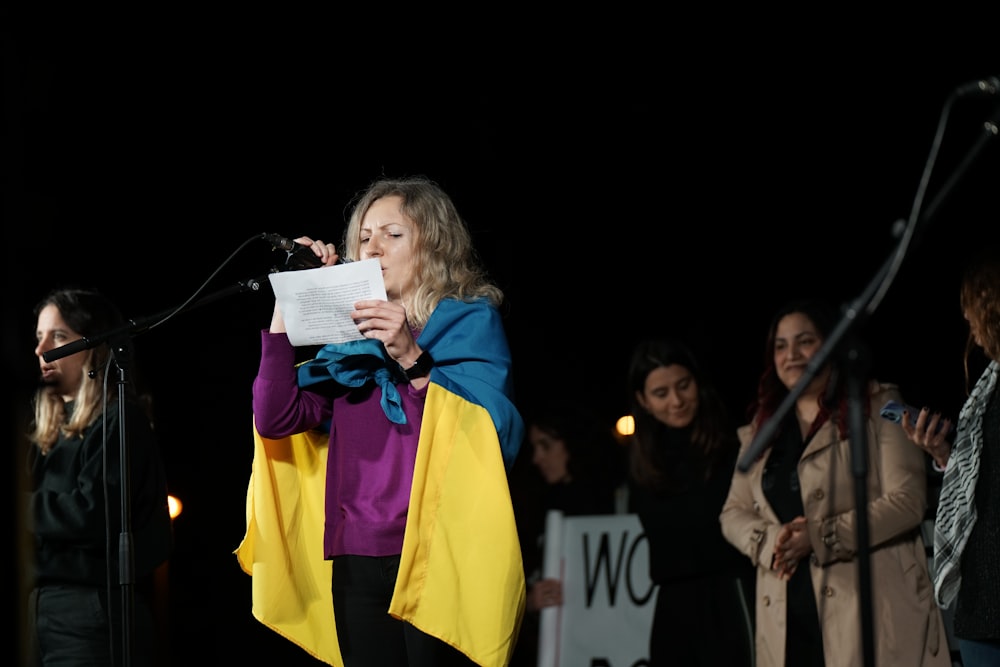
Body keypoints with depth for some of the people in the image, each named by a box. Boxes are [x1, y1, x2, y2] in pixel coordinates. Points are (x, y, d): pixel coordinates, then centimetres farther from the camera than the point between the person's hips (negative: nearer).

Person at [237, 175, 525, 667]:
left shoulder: (471, 323, 3)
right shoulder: (349, 339, 15)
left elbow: (495, 435, -11)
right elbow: (275, 419, 3)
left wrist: (413, 359, -20)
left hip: (438, 562, -4)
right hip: (356, 567, 4)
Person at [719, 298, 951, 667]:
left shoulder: (877, 407, 4)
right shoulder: (761, 429, 21)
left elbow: (906, 501, -6)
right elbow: (734, 512, 18)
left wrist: (819, 537, -13)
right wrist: (770, 541, -6)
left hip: (868, 607, -4)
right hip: (788, 617, 4)